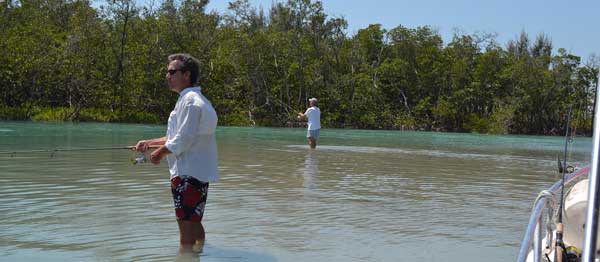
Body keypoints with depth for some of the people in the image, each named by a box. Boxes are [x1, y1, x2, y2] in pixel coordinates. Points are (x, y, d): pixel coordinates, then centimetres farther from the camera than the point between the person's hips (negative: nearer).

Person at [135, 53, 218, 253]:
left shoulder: (190, 101, -17)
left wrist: (161, 152, -6)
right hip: (196, 171, 10)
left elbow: (183, 140, -21)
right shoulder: (191, 99, 16)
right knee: (194, 224, 21)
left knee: (187, 227, -5)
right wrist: (150, 143, 15)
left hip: (189, 173, -10)